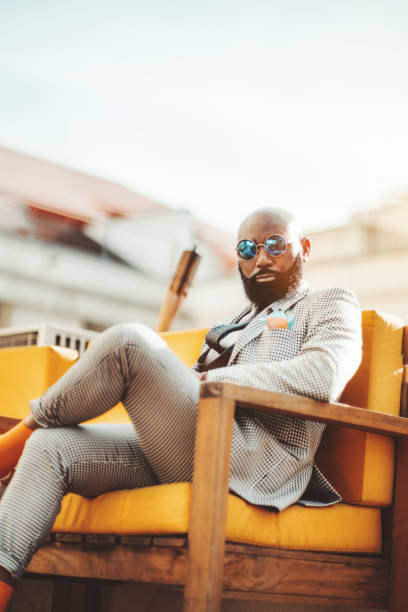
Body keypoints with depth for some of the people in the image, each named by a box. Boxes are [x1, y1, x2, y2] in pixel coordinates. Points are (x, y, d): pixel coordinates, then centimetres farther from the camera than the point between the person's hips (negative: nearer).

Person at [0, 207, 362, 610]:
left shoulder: (331, 304, 12)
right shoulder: (235, 324, 34)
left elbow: (324, 375, -11)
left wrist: (208, 380, -10)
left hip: (253, 462, -8)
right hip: (182, 456, 8)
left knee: (127, 342, -21)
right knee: (50, 448, -10)